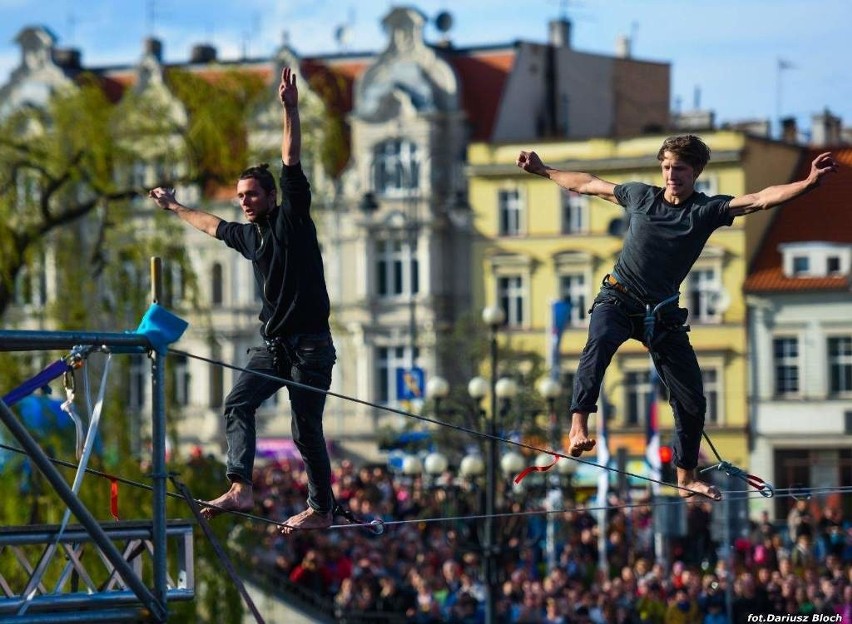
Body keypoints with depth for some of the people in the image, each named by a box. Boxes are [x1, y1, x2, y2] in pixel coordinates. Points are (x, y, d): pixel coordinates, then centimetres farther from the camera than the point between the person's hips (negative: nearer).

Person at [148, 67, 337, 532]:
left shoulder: (292, 219, -3)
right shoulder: (248, 235, 17)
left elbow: (291, 163, -13)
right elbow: (211, 225, 37)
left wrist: (290, 110, -22)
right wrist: (173, 207, 51)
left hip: (309, 344, -7)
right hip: (272, 344, 7)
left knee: (306, 429, -6)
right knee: (238, 404, -12)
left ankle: (321, 509, 3)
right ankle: (240, 489, -24)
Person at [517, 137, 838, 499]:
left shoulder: (707, 210, -3)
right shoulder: (640, 196, 2)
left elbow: (760, 199, -18)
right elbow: (588, 184, 18)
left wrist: (808, 183, -32)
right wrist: (542, 170, 24)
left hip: (662, 313, 2)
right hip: (617, 300, -2)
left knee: (692, 400, 4)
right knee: (599, 343, -37)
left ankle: (686, 478, 23)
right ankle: (578, 428, -49)